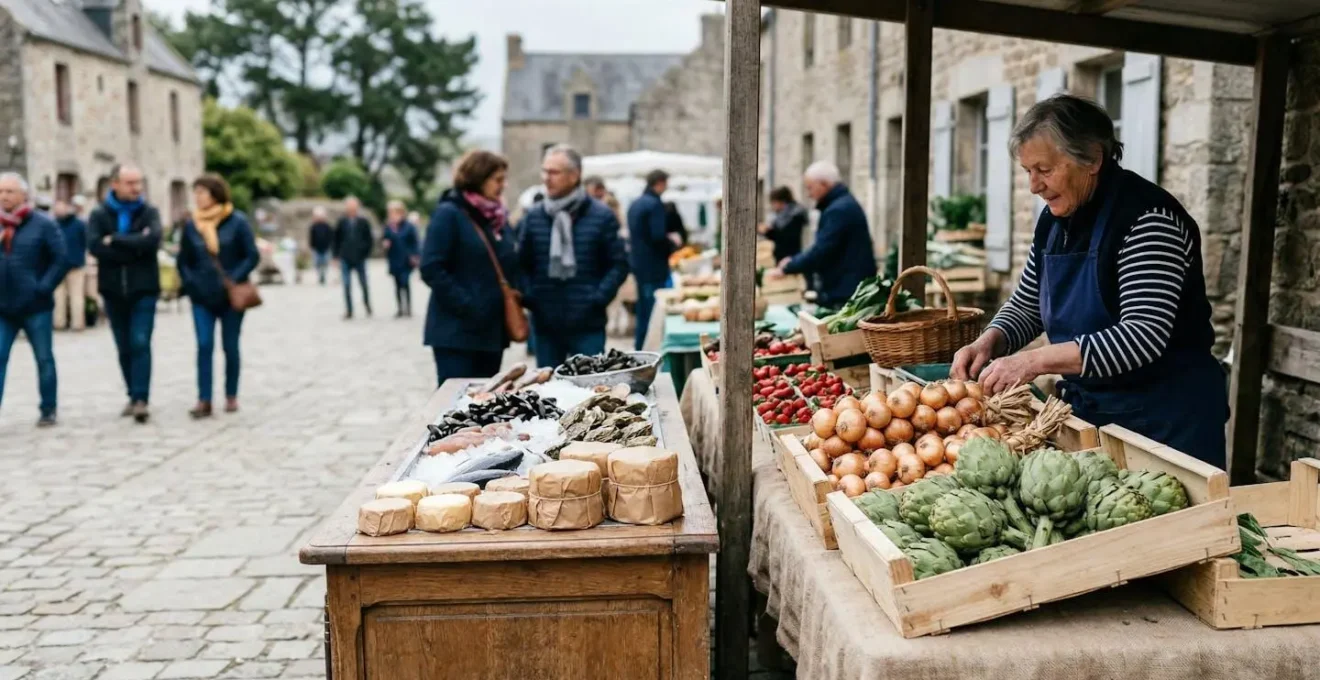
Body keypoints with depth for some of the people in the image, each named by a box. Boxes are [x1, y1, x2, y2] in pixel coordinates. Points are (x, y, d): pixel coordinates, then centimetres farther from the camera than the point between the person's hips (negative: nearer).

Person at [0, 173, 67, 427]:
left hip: (35, 307, -3)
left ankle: (48, 411, 18)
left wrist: (42, 288, -13)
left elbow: (61, 259, -7)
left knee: (44, 359, 7)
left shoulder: (43, 224, -4)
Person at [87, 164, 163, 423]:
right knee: (124, 348, 10)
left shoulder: (149, 212, 0)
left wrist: (115, 240, -13)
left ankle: (141, 399, -11)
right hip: (113, 291, 2)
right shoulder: (99, 215, 2)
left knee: (140, 344, -10)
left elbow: (152, 240, -18)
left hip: (144, 290, -2)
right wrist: (134, 248, -16)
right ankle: (134, 397, 22)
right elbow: (94, 246, -14)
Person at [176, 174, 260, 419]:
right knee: (204, 346, -5)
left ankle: (231, 396, 20)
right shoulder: (191, 225, 4)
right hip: (202, 298, 2)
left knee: (230, 347, 7)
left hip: (231, 297, -2)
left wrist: (234, 280, -17)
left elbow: (252, 256, -7)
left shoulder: (237, 222, -7)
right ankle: (204, 400, -5)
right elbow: (183, 261, 12)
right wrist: (190, 284, -2)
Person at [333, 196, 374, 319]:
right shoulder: (342, 222, 1)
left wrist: (365, 252, -2)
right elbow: (336, 239, 8)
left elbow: (369, 239, 5)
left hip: (360, 258, 0)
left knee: (364, 284, 8)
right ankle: (348, 311, 5)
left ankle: (367, 305, 30)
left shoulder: (363, 222, -1)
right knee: (347, 285, -1)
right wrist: (337, 255, 4)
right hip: (345, 259, 0)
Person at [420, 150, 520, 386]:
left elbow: (510, 266, 21)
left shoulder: (500, 218, 13)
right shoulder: (449, 214, -8)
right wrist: (466, 306, -19)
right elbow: (432, 270, -16)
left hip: (493, 329, 7)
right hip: (457, 331, -7)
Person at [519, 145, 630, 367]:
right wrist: (528, 297, -3)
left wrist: (598, 299, -10)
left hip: (588, 324, -2)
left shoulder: (601, 216, -2)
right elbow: (522, 264, 11)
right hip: (545, 324, 3)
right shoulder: (533, 216, 6)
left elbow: (619, 264, 0)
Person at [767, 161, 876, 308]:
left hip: (847, 292, -10)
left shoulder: (839, 209, -17)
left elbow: (822, 249, -21)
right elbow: (824, 247, 24)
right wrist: (794, 261, 15)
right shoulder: (842, 204, 18)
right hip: (849, 288, 10)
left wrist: (786, 269, -11)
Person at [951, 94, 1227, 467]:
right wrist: (988, 343, -7)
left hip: (1167, 417, -7)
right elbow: (1027, 307, 14)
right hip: (1089, 407, 7)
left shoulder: (1145, 217, -20)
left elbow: (1143, 337, -29)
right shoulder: (1054, 220, 3)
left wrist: (1035, 360, -34)